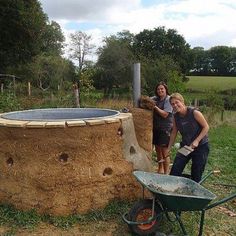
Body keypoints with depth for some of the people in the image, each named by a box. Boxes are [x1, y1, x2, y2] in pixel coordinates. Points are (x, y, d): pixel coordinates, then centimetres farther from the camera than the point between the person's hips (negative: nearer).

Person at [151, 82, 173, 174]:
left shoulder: (168, 100, -11)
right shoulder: (155, 99, 8)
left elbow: (165, 114, -18)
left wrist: (155, 106, -19)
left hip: (165, 128, -7)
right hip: (156, 128, 7)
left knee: (164, 151, -3)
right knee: (157, 149, 17)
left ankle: (166, 172, 9)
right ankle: (160, 169, 34)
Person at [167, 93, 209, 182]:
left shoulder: (194, 113, -20)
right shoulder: (175, 116, -4)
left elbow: (206, 127, -13)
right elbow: (174, 133, 6)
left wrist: (197, 141, -22)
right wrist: (168, 148, 7)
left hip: (201, 146, -4)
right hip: (185, 146, 4)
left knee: (196, 175, 4)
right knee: (175, 170, -2)